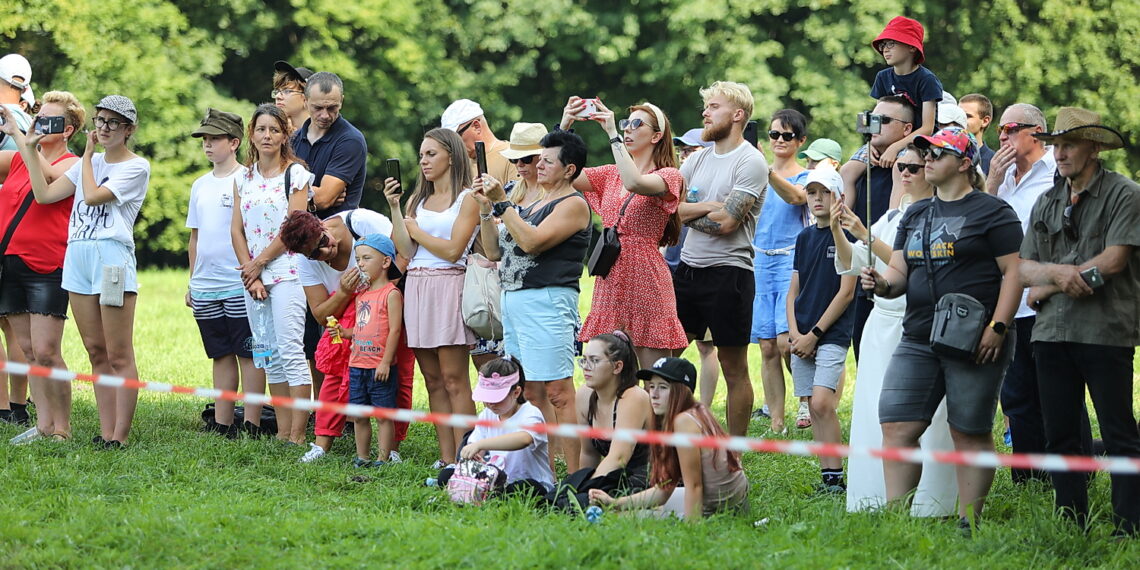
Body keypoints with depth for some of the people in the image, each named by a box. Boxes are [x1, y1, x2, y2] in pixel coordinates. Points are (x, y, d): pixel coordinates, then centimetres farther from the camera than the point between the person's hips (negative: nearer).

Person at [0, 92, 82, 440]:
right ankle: (43, 425, 11)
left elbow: (45, 175, -21)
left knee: (45, 352, -11)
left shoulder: (72, 165, -3)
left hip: (47, 270, -6)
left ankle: (62, 428, -4)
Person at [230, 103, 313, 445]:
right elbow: (237, 229, 8)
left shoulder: (295, 174, -2)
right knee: (268, 354, 6)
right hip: (251, 276, 6)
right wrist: (250, 273, -3)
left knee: (290, 350, -11)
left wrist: (259, 262, -8)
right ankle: (282, 433, 9)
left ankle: (297, 435, -13)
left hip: (286, 272, -6)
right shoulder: (244, 178, 13)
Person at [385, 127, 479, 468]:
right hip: (417, 287, 6)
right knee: (433, 379, 4)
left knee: (453, 379, -10)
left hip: (449, 285, -6)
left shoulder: (467, 198, -1)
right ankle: (446, 460, 4)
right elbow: (406, 250, 6)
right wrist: (394, 208, 0)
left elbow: (453, 250, -11)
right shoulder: (417, 200, 17)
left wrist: (414, 229, 0)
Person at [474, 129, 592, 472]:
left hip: (547, 302, -9)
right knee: (532, 393, 7)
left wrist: (503, 203, -14)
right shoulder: (534, 204, 22)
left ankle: (576, 477, -14)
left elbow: (532, 242, -18)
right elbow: (494, 251, 20)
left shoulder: (573, 204, -5)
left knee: (557, 393, -13)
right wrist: (486, 209, 9)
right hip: (514, 301, 9)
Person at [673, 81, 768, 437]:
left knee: (733, 367, 2)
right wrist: (707, 207, -9)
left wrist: (685, 213, -3)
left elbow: (726, 221, -17)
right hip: (687, 269, 7)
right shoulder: (699, 159, 13)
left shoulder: (750, 162, -9)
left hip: (728, 271, -7)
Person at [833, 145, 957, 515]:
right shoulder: (892, 216, 16)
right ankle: (878, 500, 10)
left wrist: (867, 237, -21)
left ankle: (925, 505, -6)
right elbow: (851, 264, 13)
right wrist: (838, 232, -4)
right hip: (882, 323, 7)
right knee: (875, 413, 5)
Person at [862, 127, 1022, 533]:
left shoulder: (991, 212, -2)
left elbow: (1014, 271, -6)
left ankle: (969, 523, 3)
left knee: (970, 433, -2)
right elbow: (900, 271, 18)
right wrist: (883, 284, -6)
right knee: (897, 426, -3)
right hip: (918, 340, 6)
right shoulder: (915, 215, 19)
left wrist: (997, 327, -15)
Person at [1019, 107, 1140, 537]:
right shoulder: (1047, 203, 16)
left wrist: (1046, 286, -4)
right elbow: (1023, 268, 11)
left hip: (1105, 332, -6)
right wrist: (1058, 272, -12)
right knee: (1060, 437, 7)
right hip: (1052, 332, 6)